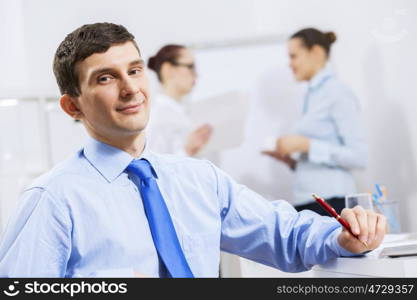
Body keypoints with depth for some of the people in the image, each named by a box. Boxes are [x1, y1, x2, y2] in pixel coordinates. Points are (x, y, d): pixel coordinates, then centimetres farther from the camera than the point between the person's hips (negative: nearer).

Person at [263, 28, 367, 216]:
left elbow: (359, 156, -13)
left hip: (330, 204, -8)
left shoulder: (338, 93, -5)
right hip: (304, 203, 8)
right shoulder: (312, 96, 18)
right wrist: (288, 158, 5)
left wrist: (306, 145, -14)